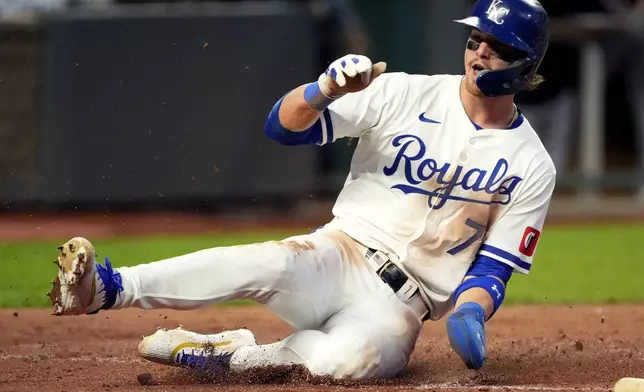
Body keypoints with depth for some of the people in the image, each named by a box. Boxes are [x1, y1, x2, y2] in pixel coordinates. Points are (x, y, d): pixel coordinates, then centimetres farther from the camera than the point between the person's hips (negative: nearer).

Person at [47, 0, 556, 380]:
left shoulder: (532, 168, 2)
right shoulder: (407, 94, 2)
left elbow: (493, 270, 2)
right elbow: (284, 126, -3)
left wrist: (468, 314, -21)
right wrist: (327, 87, -25)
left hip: (401, 306, -1)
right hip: (338, 255, 1)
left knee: (350, 357, -37)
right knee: (271, 265, -36)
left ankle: (235, 354, -16)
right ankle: (106, 289, -44)